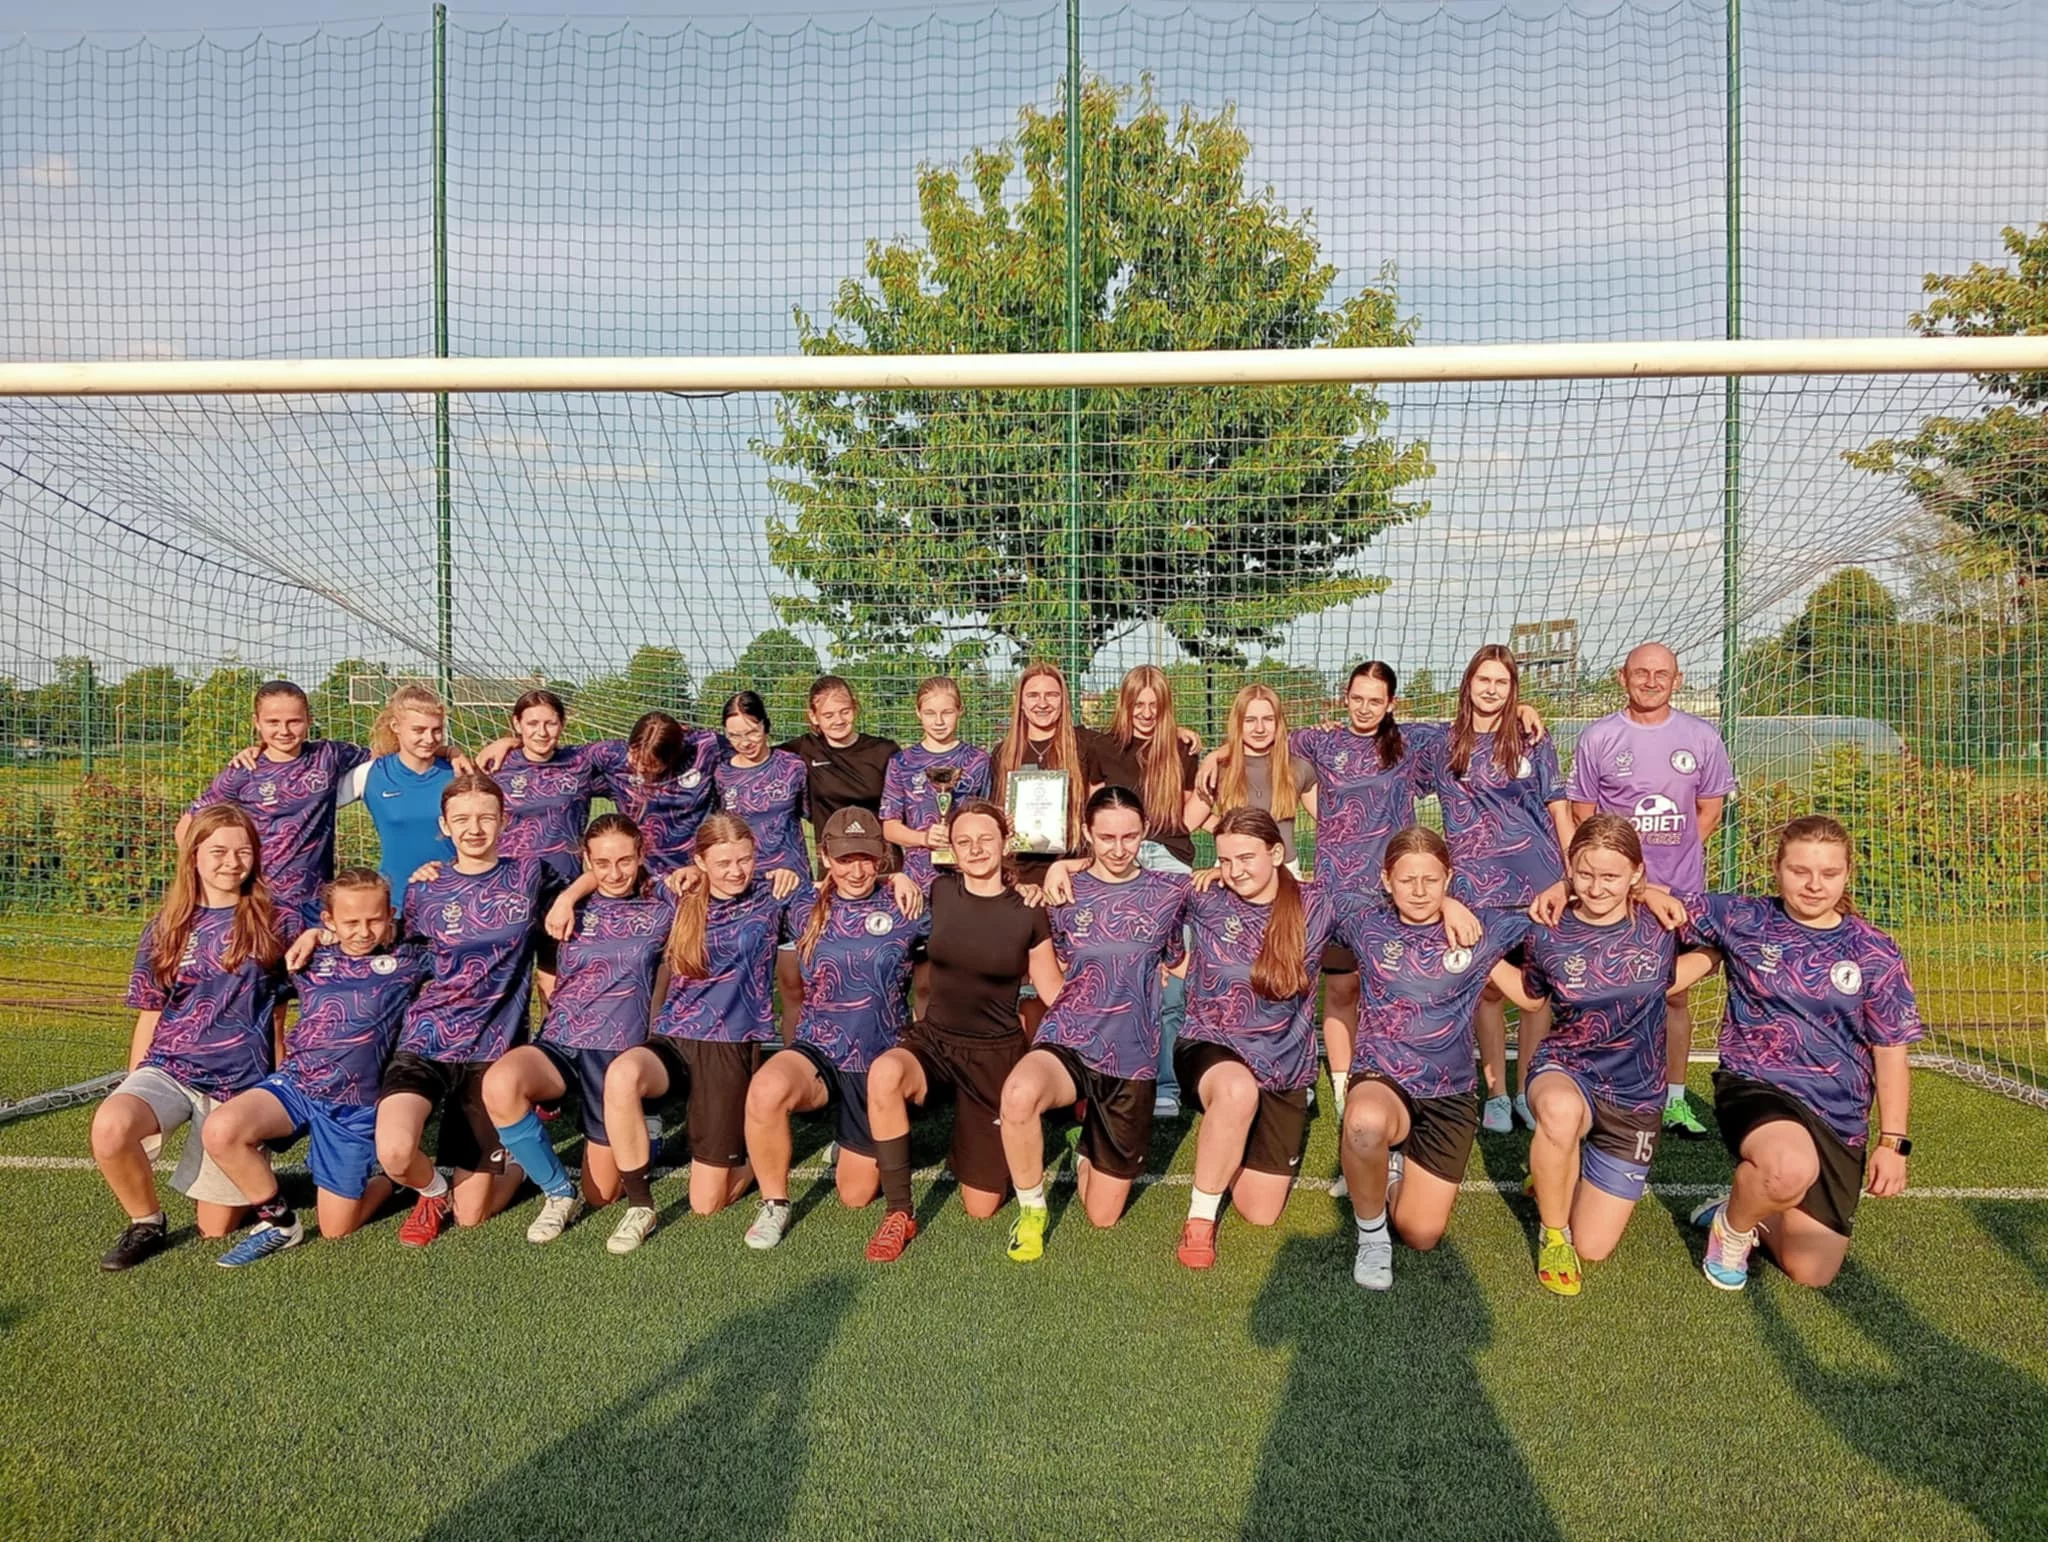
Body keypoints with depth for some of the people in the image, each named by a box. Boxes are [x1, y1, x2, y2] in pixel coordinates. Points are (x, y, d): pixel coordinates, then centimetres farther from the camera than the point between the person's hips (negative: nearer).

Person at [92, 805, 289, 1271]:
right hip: (167, 1069, 2)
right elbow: (150, 1018, 12)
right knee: (109, 1126, -34)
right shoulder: (167, 928, 6)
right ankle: (146, 1223, -5)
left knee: (216, 1228, 1)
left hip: (239, 1081, -2)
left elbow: (277, 1014, 6)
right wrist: (133, 1090, 12)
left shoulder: (270, 923, -1)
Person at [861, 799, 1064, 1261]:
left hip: (996, 1054, -1)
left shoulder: (1029, 915, -7)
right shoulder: (939, 892, -3)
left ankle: (979, 1148, 35)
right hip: (933, 1041, 1)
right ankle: (899, 1214, -20)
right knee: (884, 1074, -37)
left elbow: (1055, 996, 2)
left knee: (980, 1209, 0)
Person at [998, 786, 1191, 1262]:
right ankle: (1032, 1210, -12)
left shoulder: (1169, 892, 1)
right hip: (1067, 1042, -1)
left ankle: (1090, 1146, 40)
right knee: (1019, 1093, -39)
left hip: (1132, 1057, 1)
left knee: (1102, 1215, 6)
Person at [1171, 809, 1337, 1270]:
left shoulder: (1317, 908, -5)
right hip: (1212, 1047, -2)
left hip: (1285, 1069, 2)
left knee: (1261, 1214, 2)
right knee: (1238, 1090, -41)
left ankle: (1232, 1136, 36)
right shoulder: (1206, 902, -5)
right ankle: (1200, 1215, -18)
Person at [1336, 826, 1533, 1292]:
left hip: (1449, 1094, 2)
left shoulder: (1480, 929, 0)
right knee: (1366, 1122, -41)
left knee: (1422, 1235, -4)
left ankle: (1395, 1170, 31)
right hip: (1381, 1079, -1)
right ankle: (1371, 1235, -11)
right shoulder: (1366, 927, 0)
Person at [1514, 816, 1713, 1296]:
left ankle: (1557, 1175, 37)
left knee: (1592, 1249, 1)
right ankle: (1553, 1232, -14)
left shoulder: (1661, 923, -9)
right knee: (1561, 1110, -44)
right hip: (1565, 1071, -1)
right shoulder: (1547, 936, -9)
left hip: (1634, 1097, 2)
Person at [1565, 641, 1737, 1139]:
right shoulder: (1598, 737, 1)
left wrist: (1675, 859, 0)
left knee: (1676, 994, 8)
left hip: (1681, 891, 2)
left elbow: (1710, 809, 11)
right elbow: (1583, 815, 3)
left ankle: (1675, 1099, 18)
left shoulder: (1702, 737, 5)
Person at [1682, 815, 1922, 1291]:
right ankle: (1732, 1225, -4)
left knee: (1812, 1273, -1)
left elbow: (1891, 1053, 4)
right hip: (1754, 1086, -3)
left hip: (1839, 1121, 3)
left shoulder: (1875, 954, 1)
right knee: (1793, 1167, -39)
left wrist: (1892, 1142, 0)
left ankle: (1758, 1214, 34)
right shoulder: (1742, 919, -3)